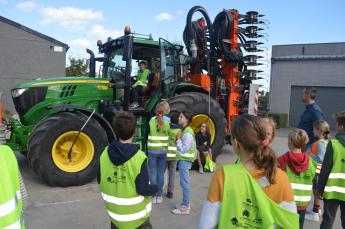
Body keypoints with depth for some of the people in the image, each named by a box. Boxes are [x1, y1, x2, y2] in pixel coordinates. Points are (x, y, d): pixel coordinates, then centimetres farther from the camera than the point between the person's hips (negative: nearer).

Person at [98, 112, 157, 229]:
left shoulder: (106, 153, -12)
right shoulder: (139, 157, -25)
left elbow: (100, 181, -1)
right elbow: (143, 189, -23)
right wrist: (155, 188, -4)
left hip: (114, 211, 4)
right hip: (137, 213, -4)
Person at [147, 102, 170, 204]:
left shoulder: (151, 123, -10)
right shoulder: (167, 124, -3)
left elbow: (146, 136, -3)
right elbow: (168, 137, 4)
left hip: (152, 151, -2)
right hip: (163, 151, 2)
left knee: (153, 173, 6)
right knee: (161, 173, 10)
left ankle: (154, 195, 12)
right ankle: (159, 195, 18)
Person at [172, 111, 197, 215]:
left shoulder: (188, 133, -19)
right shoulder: (184, 130, 11)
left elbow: (183, 149, -20)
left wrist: (178, 139, -13)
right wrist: (179, 139, 2)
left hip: (185, 160, -10)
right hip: (183, 159, 10)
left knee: (185, 183, -3)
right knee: (184, 183, 16)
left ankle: (185, 207, 5)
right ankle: (185, 203, 27)